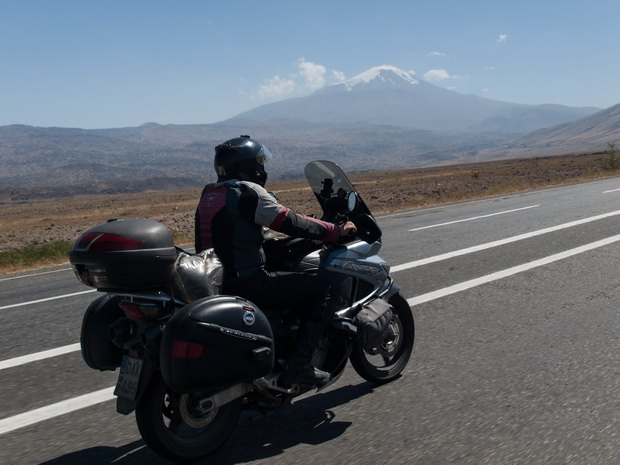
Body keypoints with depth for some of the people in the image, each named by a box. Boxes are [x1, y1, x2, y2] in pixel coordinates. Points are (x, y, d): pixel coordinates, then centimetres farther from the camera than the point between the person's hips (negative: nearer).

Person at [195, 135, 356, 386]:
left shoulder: (208, 194, 14)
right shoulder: (248, 192, -12)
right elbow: (291, 223, -12)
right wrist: (336, 230, 0)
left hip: (213, 282, 9)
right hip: (246, 284, -9)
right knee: (320, 288, -2)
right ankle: (298, 365, -6)